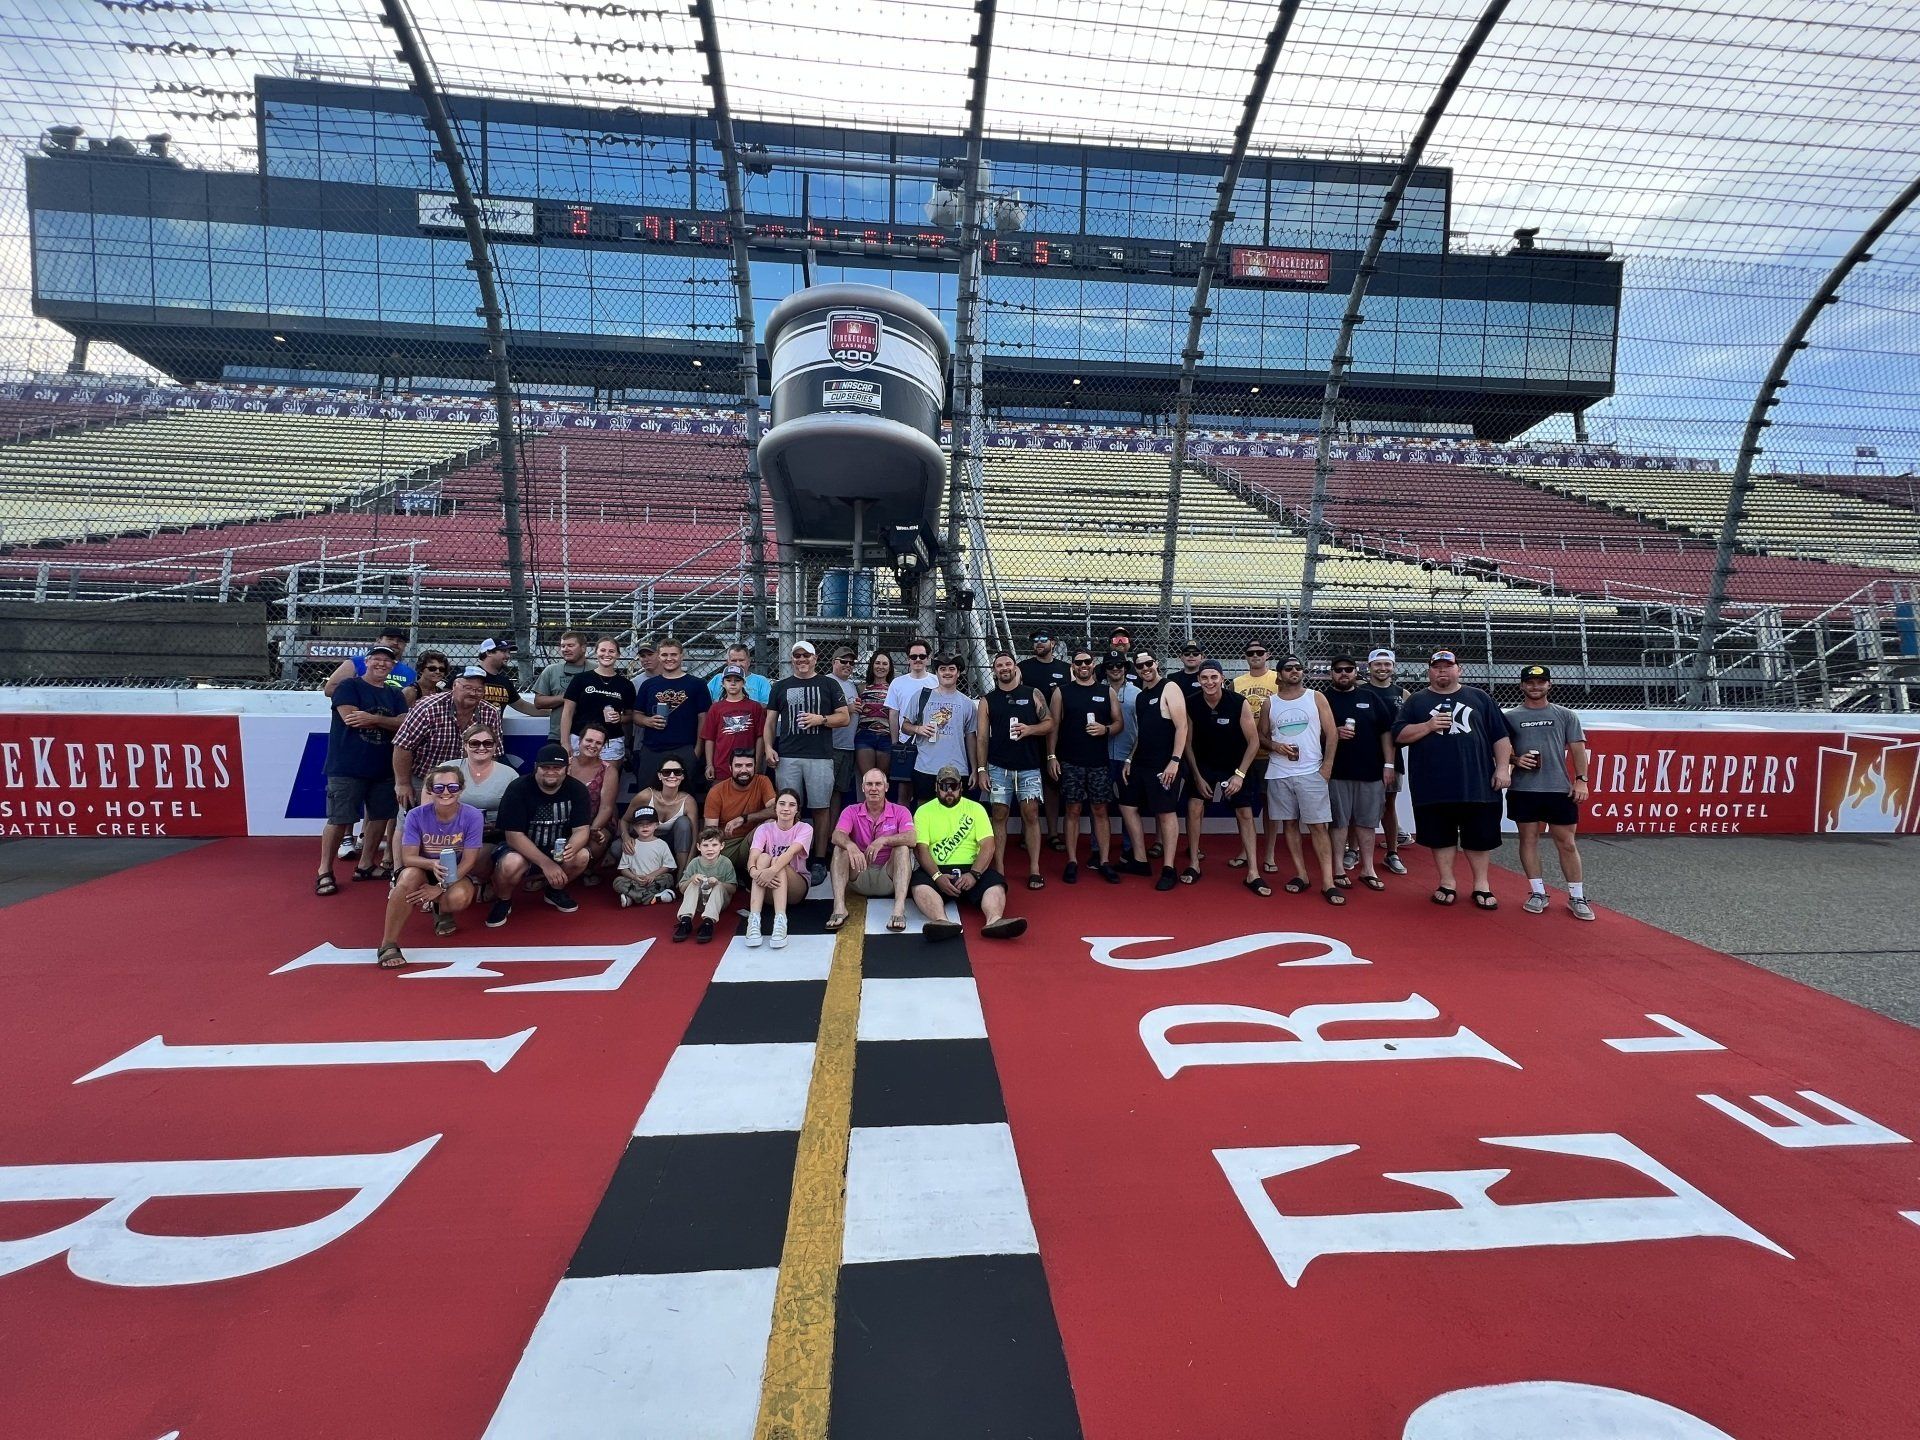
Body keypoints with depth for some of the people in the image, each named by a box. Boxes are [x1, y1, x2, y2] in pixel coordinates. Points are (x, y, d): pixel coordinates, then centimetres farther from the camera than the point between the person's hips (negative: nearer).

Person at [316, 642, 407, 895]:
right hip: (347, 767, -6)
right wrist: (388, 722, -7)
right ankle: (325, 872, 7)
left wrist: (373, 718, -18)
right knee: (339, 819, -4)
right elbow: (351, 717, -17)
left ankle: (366, 866, 24)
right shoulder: (348, 686, -2)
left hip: (384, 768, 6)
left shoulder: (396, 695, 12)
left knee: (381, 816, 10)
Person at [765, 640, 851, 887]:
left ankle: (819, 861, 5)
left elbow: (845, 718, 7)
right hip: (787, 757, 2)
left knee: (820, 809, -1)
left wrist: (821, 719, -9)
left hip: (820, 756, -1)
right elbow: (770, 721, 15)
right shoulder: (781, 687, 16)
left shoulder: (829, 684, 10)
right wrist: (769, 746, 1)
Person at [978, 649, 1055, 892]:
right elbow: (981, 736, 3)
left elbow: (1049, 724, 4)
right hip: (998, 767, 1)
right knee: (999, 815, 3)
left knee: (1031, 815, -1)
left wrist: (1030, 729, -15)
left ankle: (1034, 870, 4)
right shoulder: (987, 700, 6)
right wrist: (981, 769, -4)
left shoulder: (1034, 694, 5)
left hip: (1029, 767, 0)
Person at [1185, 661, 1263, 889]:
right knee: (1194, 807, -10)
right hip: (1204, 766, 1)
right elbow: (1188, 743, -5)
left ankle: (1253, 873, 6)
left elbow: (1254, 742, -15)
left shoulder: (1240, 703, -22)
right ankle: (1194, 865, 3)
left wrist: (1240, 774, -18)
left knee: (1245, 814, 0)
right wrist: (1198, 776, -7)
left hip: (1236, 767, -1)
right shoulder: (1192, 705, -16)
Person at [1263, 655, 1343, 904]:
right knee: (1289, 824, 6)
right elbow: (1261, 736, 12)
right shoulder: (1270, 703, 8)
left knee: (1318, 826, -4)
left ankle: (1328, 882, -3)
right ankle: (1301, 875, 15)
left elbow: (1331, 734, 1)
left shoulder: (1316, 698, 3)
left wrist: (1327, 767, -7)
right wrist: (1274, 746, -9)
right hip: (1279, 774, 2)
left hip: (1311, 772, -2)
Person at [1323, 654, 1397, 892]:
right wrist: (1333, 733, -18)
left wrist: (1388, 764, 2)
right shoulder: (1324, 699, 2)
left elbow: (1386, 731, 9)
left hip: (1370, 771, 2)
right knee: (1339, 822, 2)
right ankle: (1339, 870, 9)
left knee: (1366, 821, 8)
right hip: (1336, 772, -2)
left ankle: (1368, 870, 17)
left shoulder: (1370, 697, 9)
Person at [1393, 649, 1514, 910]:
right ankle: (1447, 884, 19)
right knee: (1440, 837, 6)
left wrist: (1503, 767, -1)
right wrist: (1429, 726, -13)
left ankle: (1482, 885, 22)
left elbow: (1501, 736, 9)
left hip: (1478, 784, 1)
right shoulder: (1416, 701, 8)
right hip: (1434, 787, 0)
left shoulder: (1479, 698, 10)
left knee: (1479, 836, 8)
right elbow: (1399, 735, 0)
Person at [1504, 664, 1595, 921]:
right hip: (1523, 790, 0)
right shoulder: (1511, 716, 6)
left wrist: (1581, 780, -5)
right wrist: (1515, 759, -12)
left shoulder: (1565, 715, 8)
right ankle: (1537, 893, 16)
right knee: (1528, 839, 5)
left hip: (1560, 789, 0)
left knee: (1567, 843, 3)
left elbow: (1577, 748, 5)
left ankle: (1577, 897, 13)